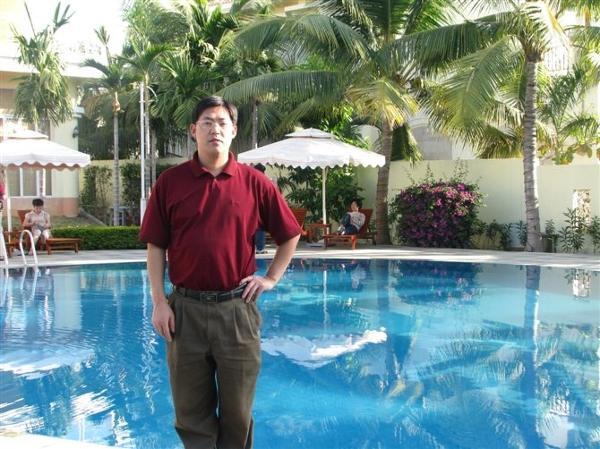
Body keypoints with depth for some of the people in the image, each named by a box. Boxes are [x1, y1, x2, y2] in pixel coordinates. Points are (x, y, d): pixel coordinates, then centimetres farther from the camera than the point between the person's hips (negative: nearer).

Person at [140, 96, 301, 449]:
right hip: (186, 309, 1)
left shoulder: (254, 182, 0)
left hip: (237, 309, 0)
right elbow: (156, 246, 3)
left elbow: (291, 234, 11)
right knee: (191, 410, 10)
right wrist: (159, 302, -3)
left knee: (238, 410, 10)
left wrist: (271, 278, 5)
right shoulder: (170, 182, 1)